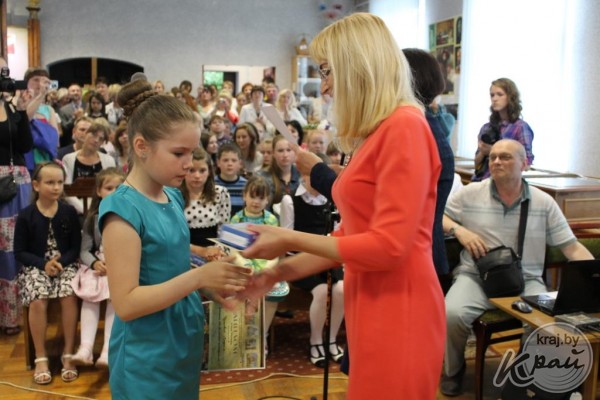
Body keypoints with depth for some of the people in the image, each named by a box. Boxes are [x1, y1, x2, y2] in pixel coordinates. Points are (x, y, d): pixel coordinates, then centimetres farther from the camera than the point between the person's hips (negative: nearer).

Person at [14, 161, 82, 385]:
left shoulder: (69, 212, -1)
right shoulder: (26, 215, -3)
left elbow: (76, 247, 1)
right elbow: (20, 252, -1)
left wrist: (61, 262, -17)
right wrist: (43, 264, -16)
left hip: (65, 264, 1)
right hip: (36, 266, 0)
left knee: (69, 295, -29)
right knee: (37, 299, -29)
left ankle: (68, 354, -14)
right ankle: (41, 358, -13)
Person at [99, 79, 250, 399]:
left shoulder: (173, 196, 4)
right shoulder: (123, 208, -19)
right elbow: (126, 303, -22)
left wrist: (210, 285, -5)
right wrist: (198, 277, -26)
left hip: (183, 346, 8)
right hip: (146, 360, -7)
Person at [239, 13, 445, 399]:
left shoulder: (404, 126, -15)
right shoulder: (375, 134, 12)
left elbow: (389, 245, -19)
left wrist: (291, 240, -12)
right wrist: (278, 272, 11)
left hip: (397, 311, -8)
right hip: (371, 308, 8)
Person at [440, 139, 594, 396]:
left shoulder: (544, 203, 5)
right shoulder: (470, 194, 3)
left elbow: (572, 247, 4)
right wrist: (458, 230, -10)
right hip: (476, 276, 0)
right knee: (452, 314, -30)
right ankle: (453, 370, 4)